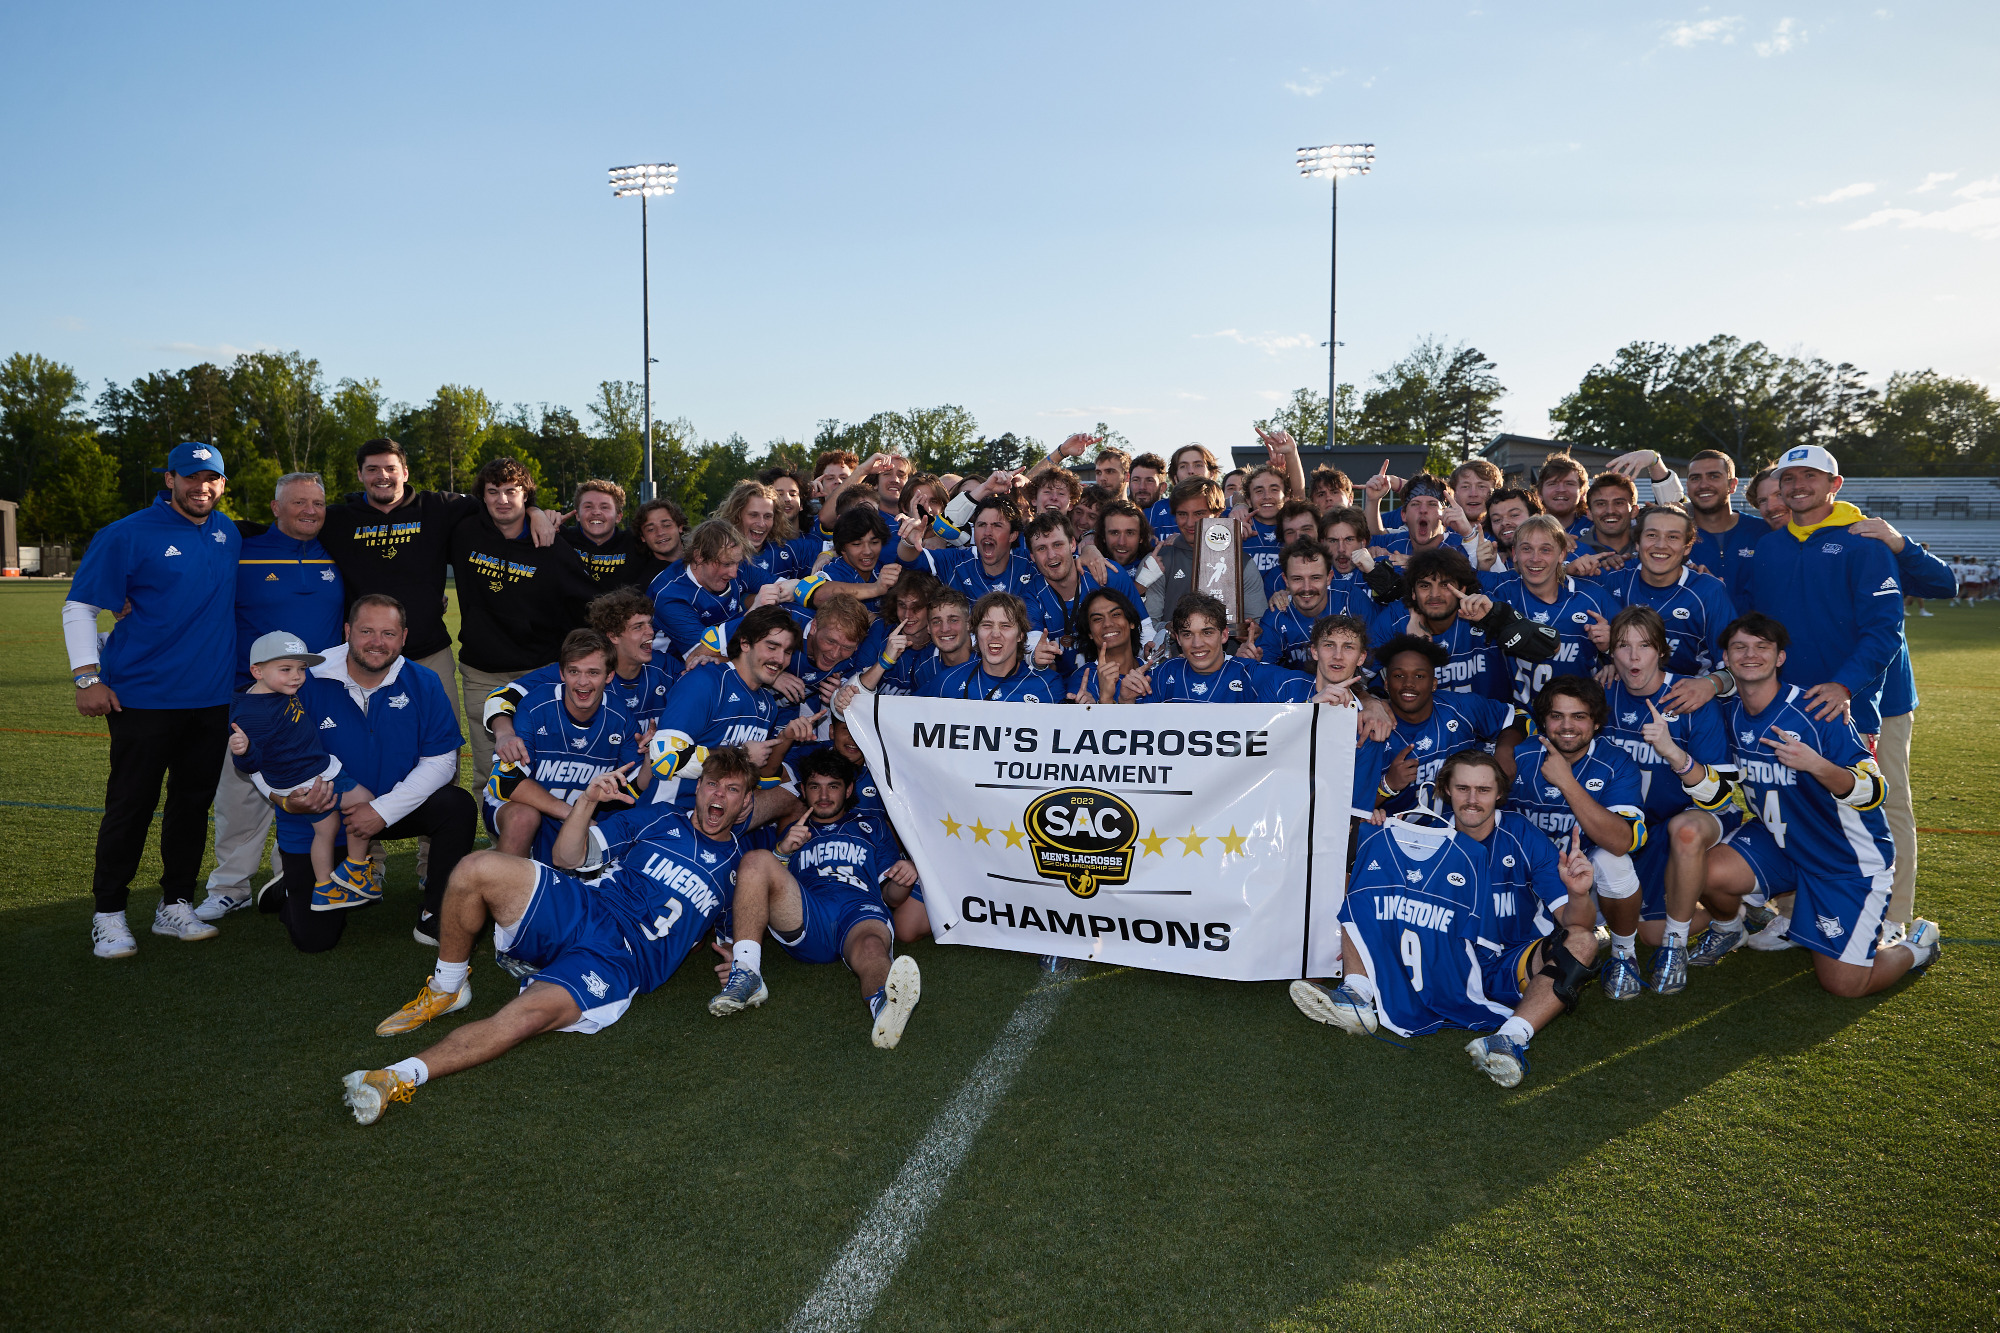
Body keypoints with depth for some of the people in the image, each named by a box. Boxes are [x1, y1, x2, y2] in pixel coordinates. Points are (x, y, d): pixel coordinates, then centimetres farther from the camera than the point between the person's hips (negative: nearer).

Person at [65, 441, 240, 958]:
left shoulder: (228, 533, 11)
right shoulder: (128, 535, -6)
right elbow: (78, 606, -4)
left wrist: (238, 670, 20)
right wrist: (86, 676, -12)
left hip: (212, 697, 5)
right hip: (144, 697, -5)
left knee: (194, 804, 10)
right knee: (130, 807, 0)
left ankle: (175, 906, 20)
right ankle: (109, 915, 11)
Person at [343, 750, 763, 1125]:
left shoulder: (739, 860, 18)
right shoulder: (661, 819, 19)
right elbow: (567, 856, 13)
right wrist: (587, 802, -2)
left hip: (620, 960, -3)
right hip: (577, 909, 3)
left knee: (527, 1015, -32)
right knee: (477, 867, -21)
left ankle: (400, 1078, -34)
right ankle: (446, 990, -2)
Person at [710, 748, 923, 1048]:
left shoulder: (871, 827, 33)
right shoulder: (791, 831, 34)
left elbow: (891, 895, 23)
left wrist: (904, 879, -1)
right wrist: (782, 851, 1)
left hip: (862, 911, -1)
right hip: (803, 917, 1)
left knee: (871, 947, -39)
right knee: (758, 862, -27)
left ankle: (885, 1004, -75)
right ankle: (746, 973, -35)